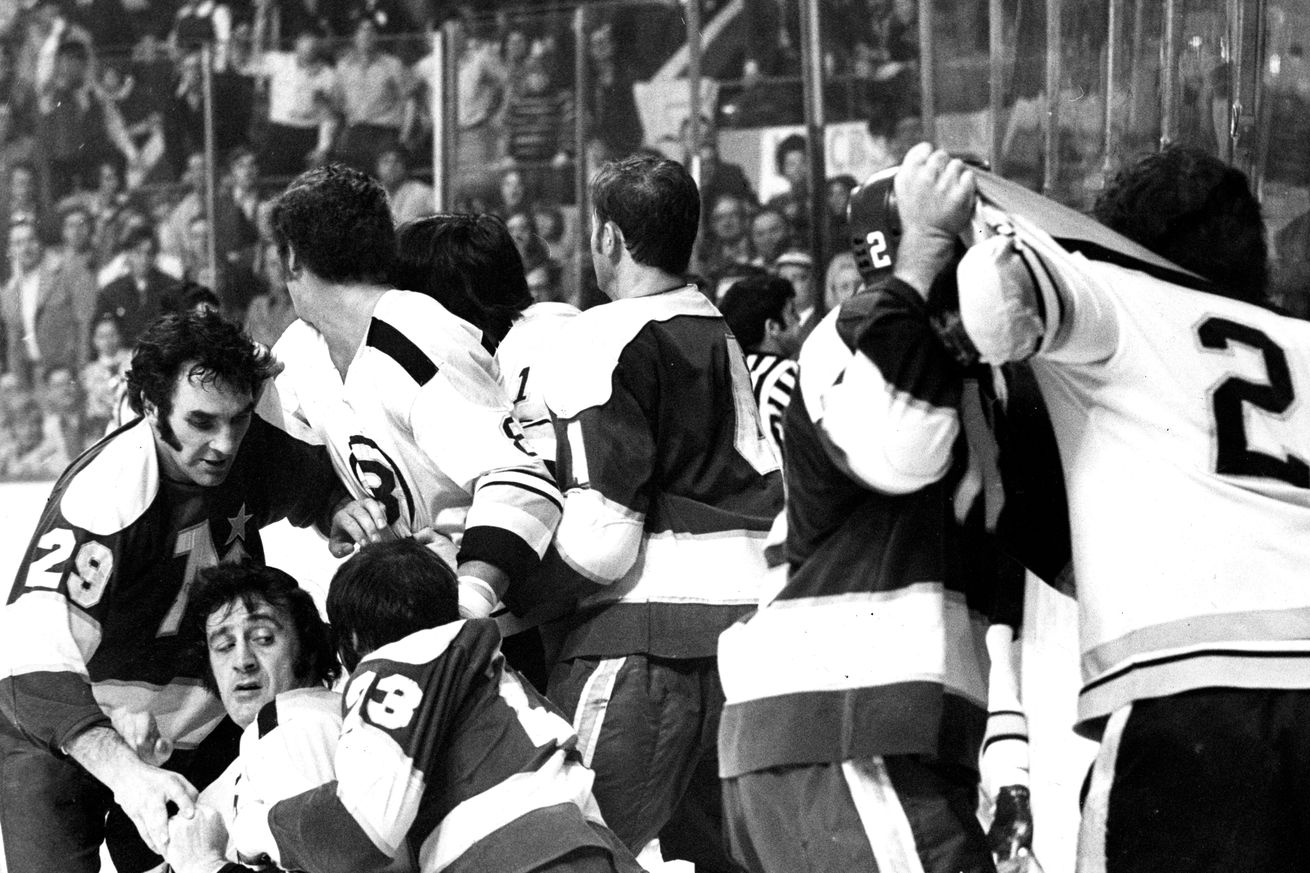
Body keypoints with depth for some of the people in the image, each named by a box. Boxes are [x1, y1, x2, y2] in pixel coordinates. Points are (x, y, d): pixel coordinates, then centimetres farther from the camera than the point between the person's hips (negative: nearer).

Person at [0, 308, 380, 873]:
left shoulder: (253, 453, -12)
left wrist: (343, 511, -11)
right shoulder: (102, 493, -31)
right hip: (56, 740, -6)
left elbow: (316, 485, 14)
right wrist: (124, 772, -54)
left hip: (195, 736, 6)